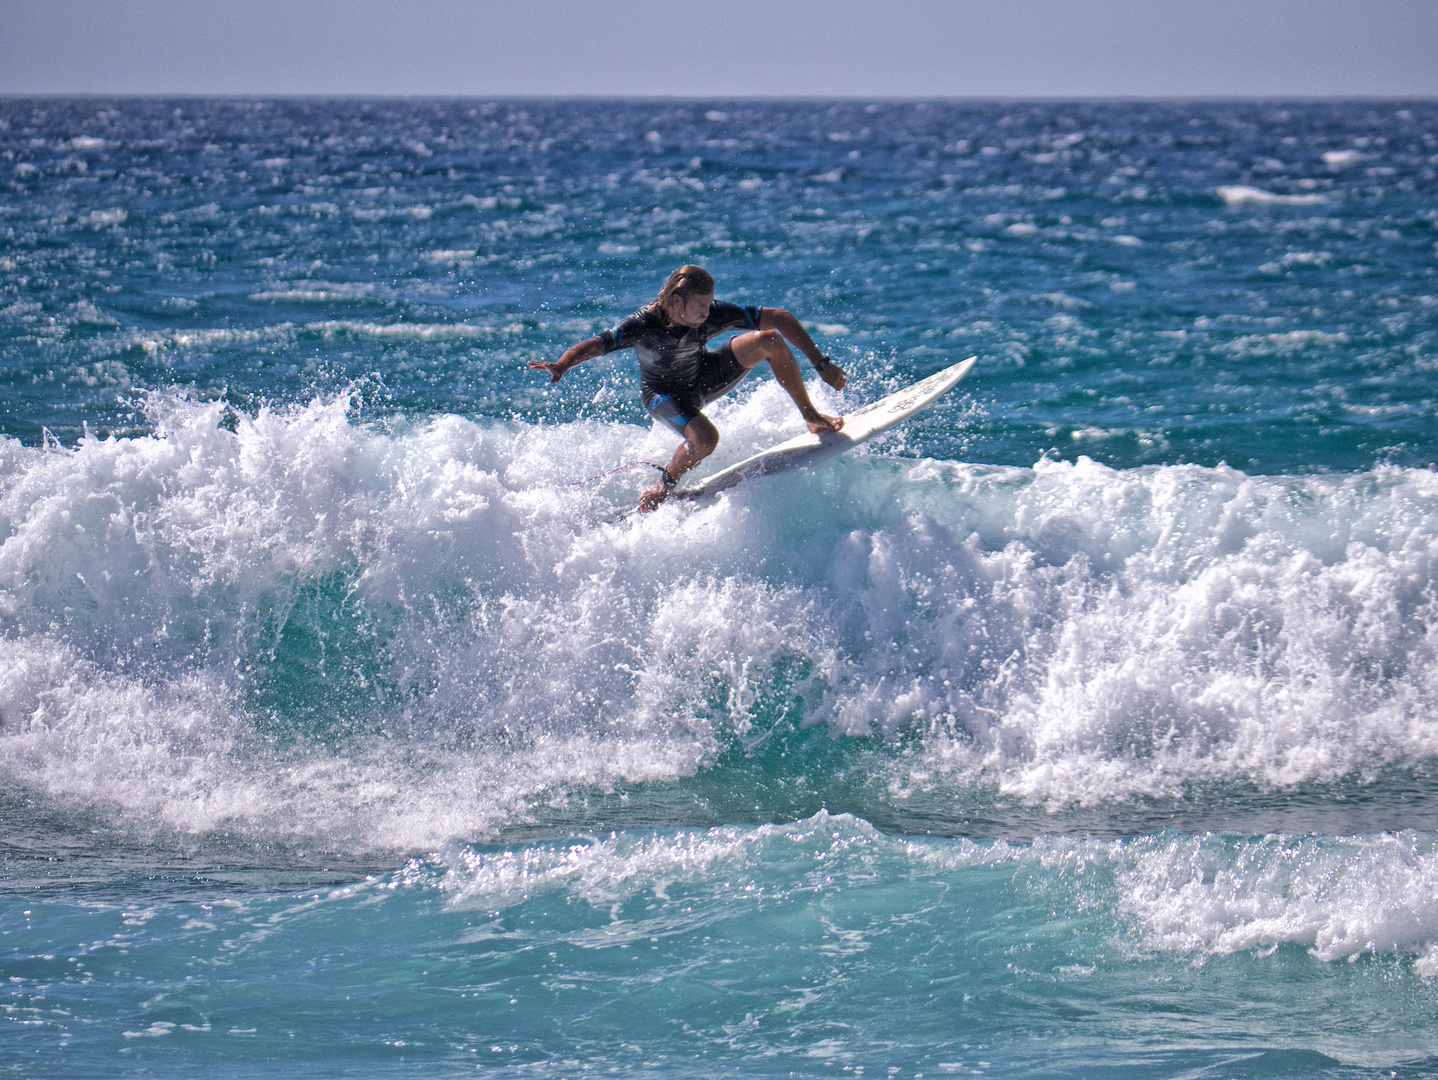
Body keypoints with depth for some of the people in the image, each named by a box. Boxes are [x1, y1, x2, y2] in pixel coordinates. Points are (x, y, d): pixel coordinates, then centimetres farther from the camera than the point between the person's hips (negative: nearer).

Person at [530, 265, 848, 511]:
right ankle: (662, 488, -2)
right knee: (705, 438, -34)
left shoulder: (713, 314, -27)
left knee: (769, 340, -15)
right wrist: (562, 365, -61)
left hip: (703, 376, 4)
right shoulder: (643, 325, -33)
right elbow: (594, 345, -39)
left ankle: (811, 417, 3)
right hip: (663, 392, -4)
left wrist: (821, 364, -22)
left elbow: (780, 318, -21)